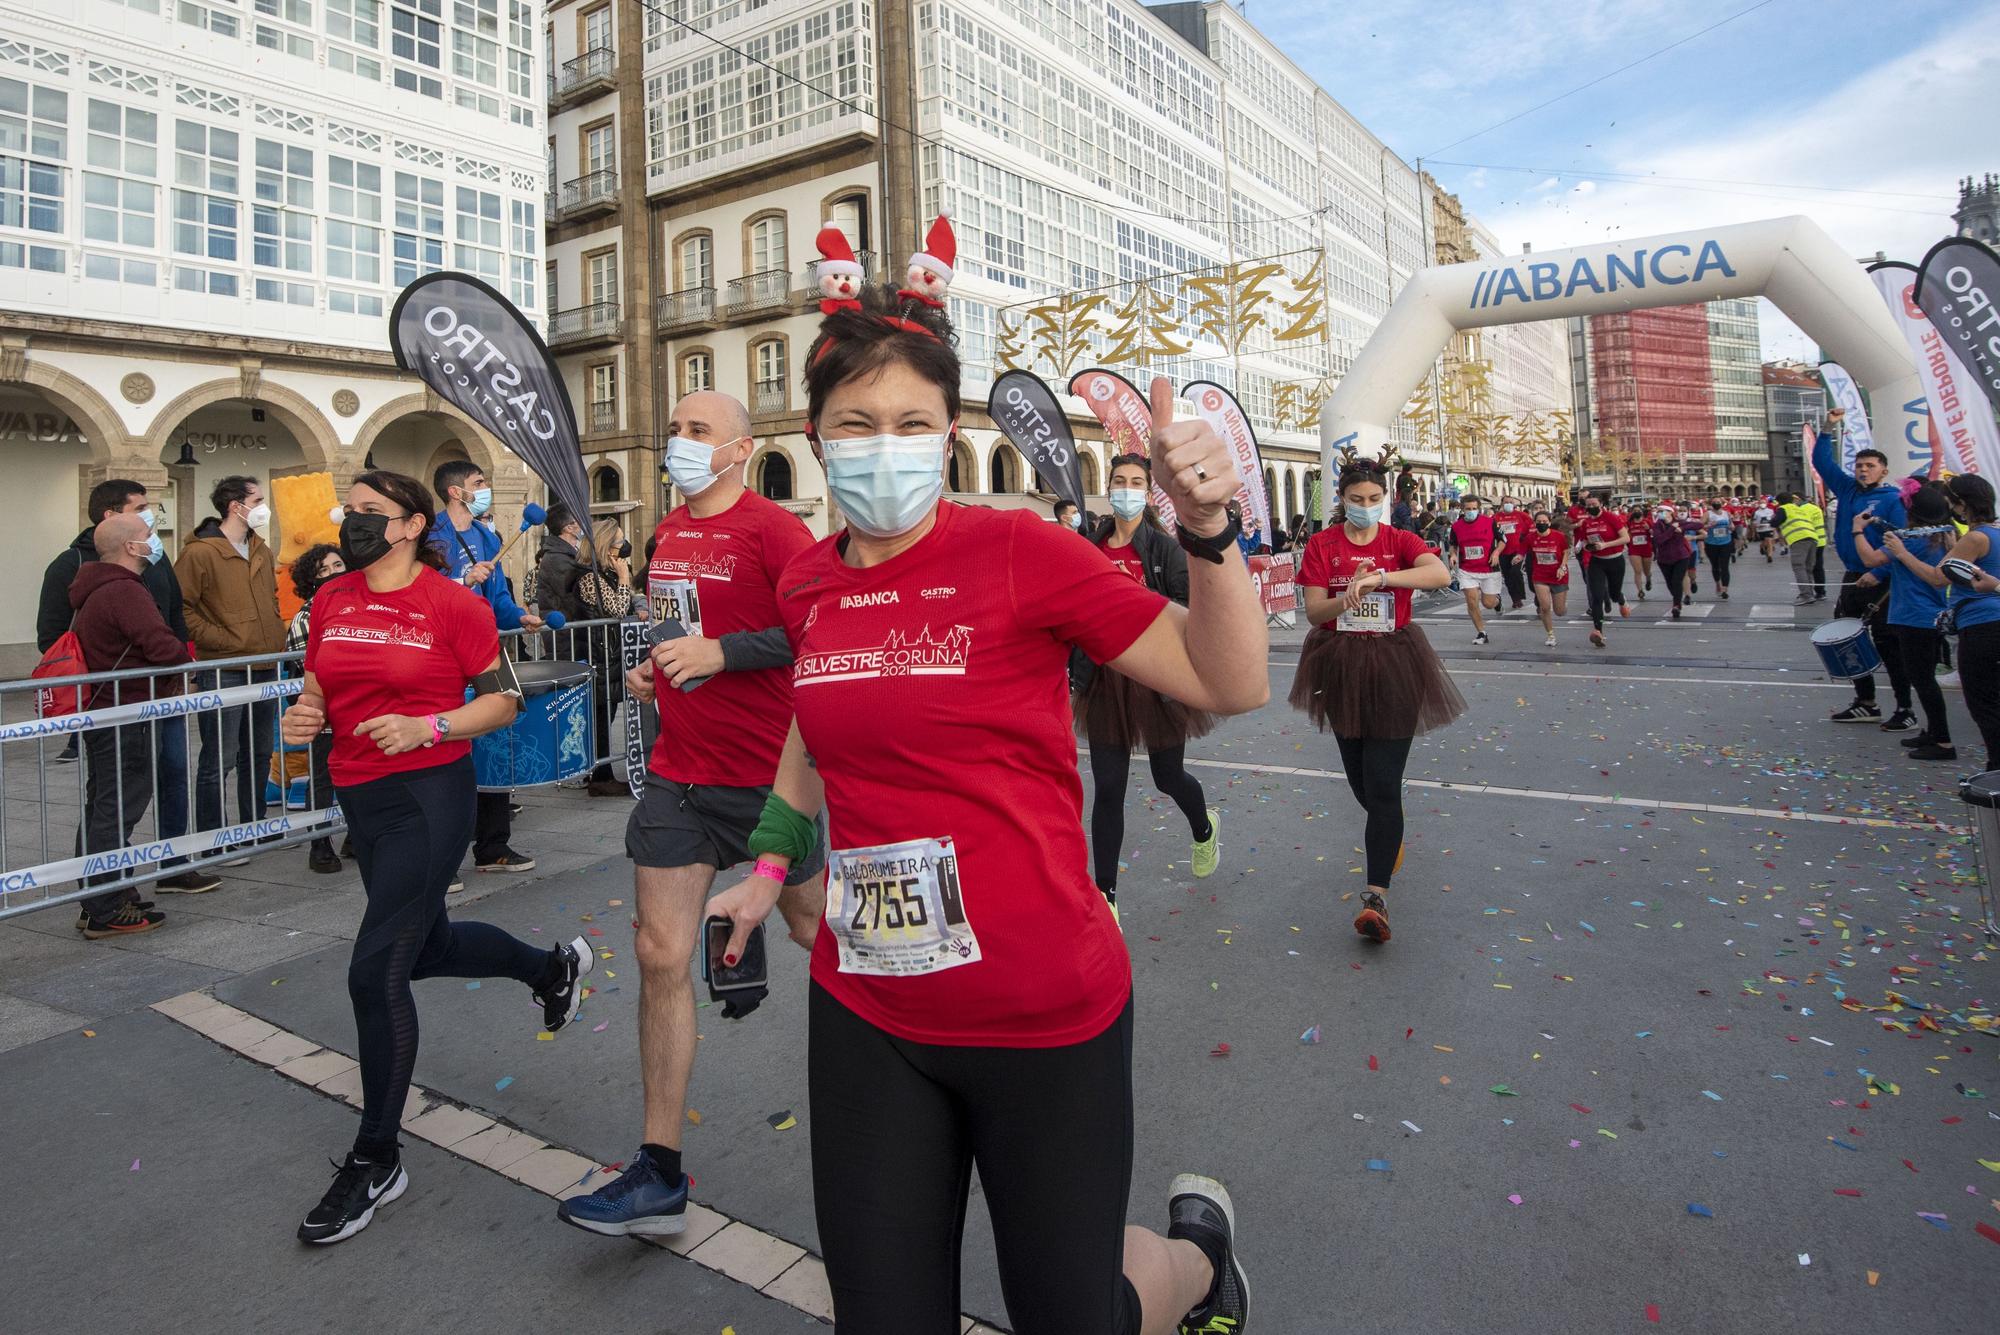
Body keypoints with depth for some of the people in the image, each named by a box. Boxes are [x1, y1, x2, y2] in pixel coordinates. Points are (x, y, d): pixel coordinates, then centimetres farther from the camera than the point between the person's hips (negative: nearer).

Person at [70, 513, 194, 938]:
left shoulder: (92, 591, 14)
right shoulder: (125, 591, -18)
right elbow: (165, 648, -29)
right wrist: (186, 659, -5)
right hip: (126, 718, -11)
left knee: (100, 810, 16)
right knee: (116, 812, -5)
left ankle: (97, 902, 26)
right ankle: (106, 912, 0)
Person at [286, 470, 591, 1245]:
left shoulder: (455, 605, -11)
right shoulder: (331, 601, 6)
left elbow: (504, 700, -7)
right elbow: (317, 688, 17)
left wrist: (428, 727, -21)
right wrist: (303, 716, -5)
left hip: (428, 796, -7)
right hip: (358, 796, 8)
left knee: (376, 971, -9)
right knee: (426, 947, 22)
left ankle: (376, 1162, 9)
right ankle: (554, 966, 50)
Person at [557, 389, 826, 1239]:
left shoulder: (771, 527, -13)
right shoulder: (669, 533, 12)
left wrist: (719, 652, -26)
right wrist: (656, 673, 9)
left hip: (767, 776, -6)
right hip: (678, 774, 7)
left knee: (815, 929, 13)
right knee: (661, 957, 2)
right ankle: (660, 1175, 13)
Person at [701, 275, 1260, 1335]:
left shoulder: (1019, 551, -14)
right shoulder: (807, 588, 1)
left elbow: (1230, 687, -15)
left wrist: (1207, 532, -29)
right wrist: (770, 864, 20)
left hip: (1044, 1017, -4)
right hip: (866, 1016, 4)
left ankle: (1197, 1246, 49)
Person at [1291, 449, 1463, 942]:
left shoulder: (1399, 541, -2)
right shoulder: (1322, 545, 1)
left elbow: (1441, 573, -22)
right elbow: (1314, 610, -4)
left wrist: (1378, 578, -33)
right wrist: (1349, 594, -24)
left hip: (1393, 667, -2)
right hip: (1340, 666, 2)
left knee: (1383, 782, -8)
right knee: (1359, 775, 16)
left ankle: (1376, 894, -8)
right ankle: (1390, 833, 49)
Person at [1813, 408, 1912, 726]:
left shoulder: (1894, 499, -8)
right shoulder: (1847, 489, 10)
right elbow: (1823, 461, 13)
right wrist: (1828, 429, 2)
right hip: (1852, 578, 7)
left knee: (1887, 644, -4)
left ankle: (1905, 709, 3)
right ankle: (1866, 704, 23)